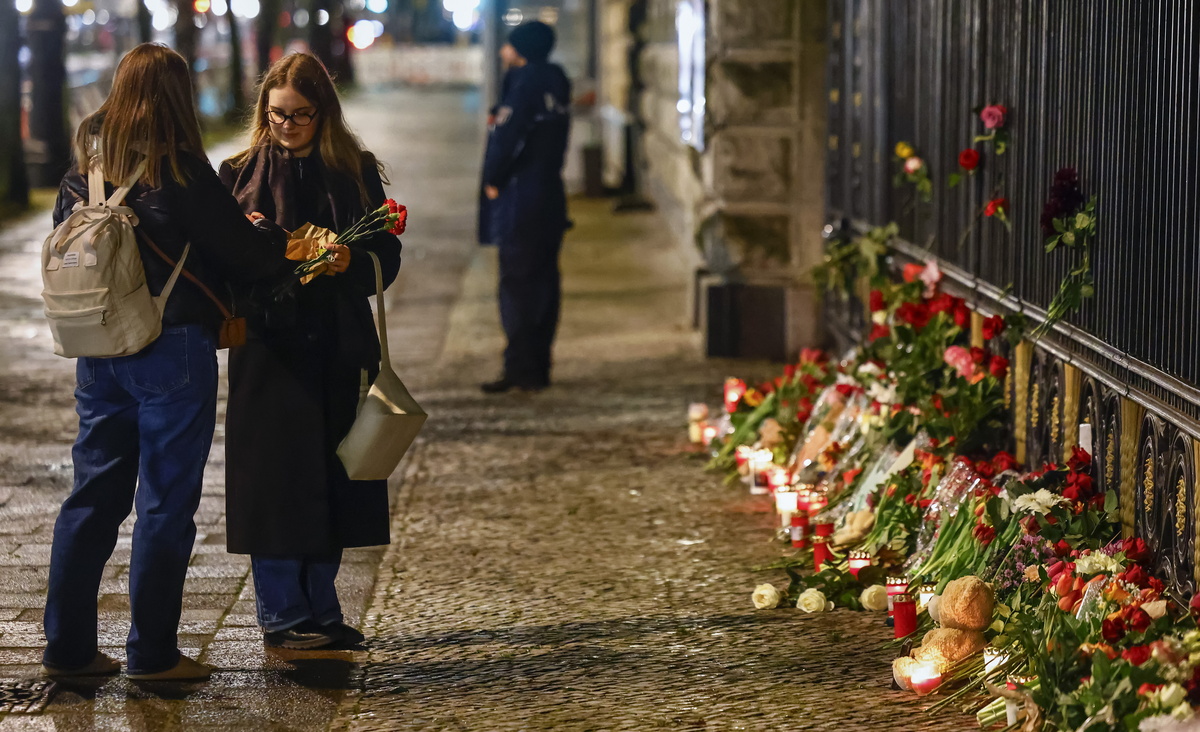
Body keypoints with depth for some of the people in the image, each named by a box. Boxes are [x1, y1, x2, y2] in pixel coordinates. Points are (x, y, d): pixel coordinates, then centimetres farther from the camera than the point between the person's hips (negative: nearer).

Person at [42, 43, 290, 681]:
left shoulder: (83, 169, 4)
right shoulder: (180, 172, -14)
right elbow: (246, 255, -9)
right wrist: (278, 239, 11)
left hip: (98, 353, 6)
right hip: (173, 352, -6)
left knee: (93, 494, 13)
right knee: (166, 502, 3)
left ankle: (67, 645, 17)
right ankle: (152, 653, 8)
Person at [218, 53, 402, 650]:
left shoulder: (356, 172, 6)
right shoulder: (242, 174, 3)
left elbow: (387, 255, 3)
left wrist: (350, 262, -17)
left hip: (339, 347, 2)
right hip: (269, 344, -2)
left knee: (332, 478, 7)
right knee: (275, 476, -2)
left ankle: (320, 610, 19)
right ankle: (281, 614, 7)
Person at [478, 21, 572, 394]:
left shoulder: (524, 84, -15)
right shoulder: (554, 83, 13)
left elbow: (506, 138, -19)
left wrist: (492, 180, -6)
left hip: (520, 200, -9)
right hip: (551, 199, 9)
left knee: (518, 284, -5)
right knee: (543, 282, 11)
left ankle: (522, 370, -5)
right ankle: (537, 367, 16)